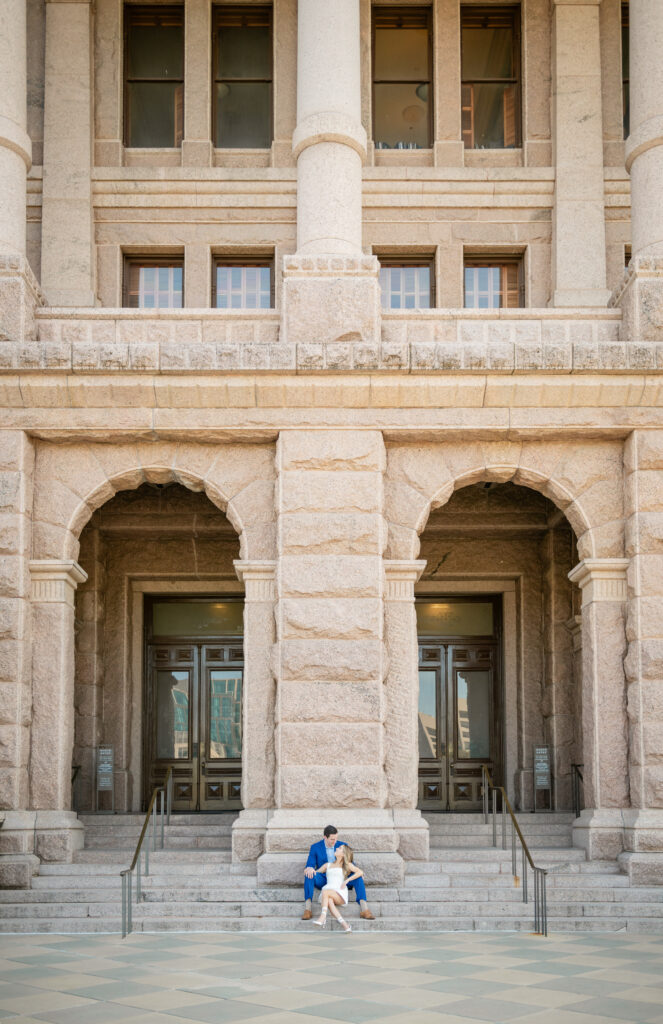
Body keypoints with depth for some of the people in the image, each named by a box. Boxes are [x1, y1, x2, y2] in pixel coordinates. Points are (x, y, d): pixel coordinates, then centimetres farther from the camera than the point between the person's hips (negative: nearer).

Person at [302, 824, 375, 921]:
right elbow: (309, 865, -6)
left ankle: (364, 910, -37)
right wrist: (309, 869, -33)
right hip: (323, 880, -1)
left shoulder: (342, 846, 4)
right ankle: (307, 910, -42)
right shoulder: (315, 847, -1)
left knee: (358, 877, -27)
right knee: (309, 876, -34)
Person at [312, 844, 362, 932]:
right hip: (329, 891, 2)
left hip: (340, 895, -2)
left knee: (326, 892, -35)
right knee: (329, 900, -36)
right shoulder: (327, 865, 30)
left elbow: (360, 872, 4)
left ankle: (323, 917, -44)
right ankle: (343, 924, -46)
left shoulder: (347, 865, 18)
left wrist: (347, 880, -6)